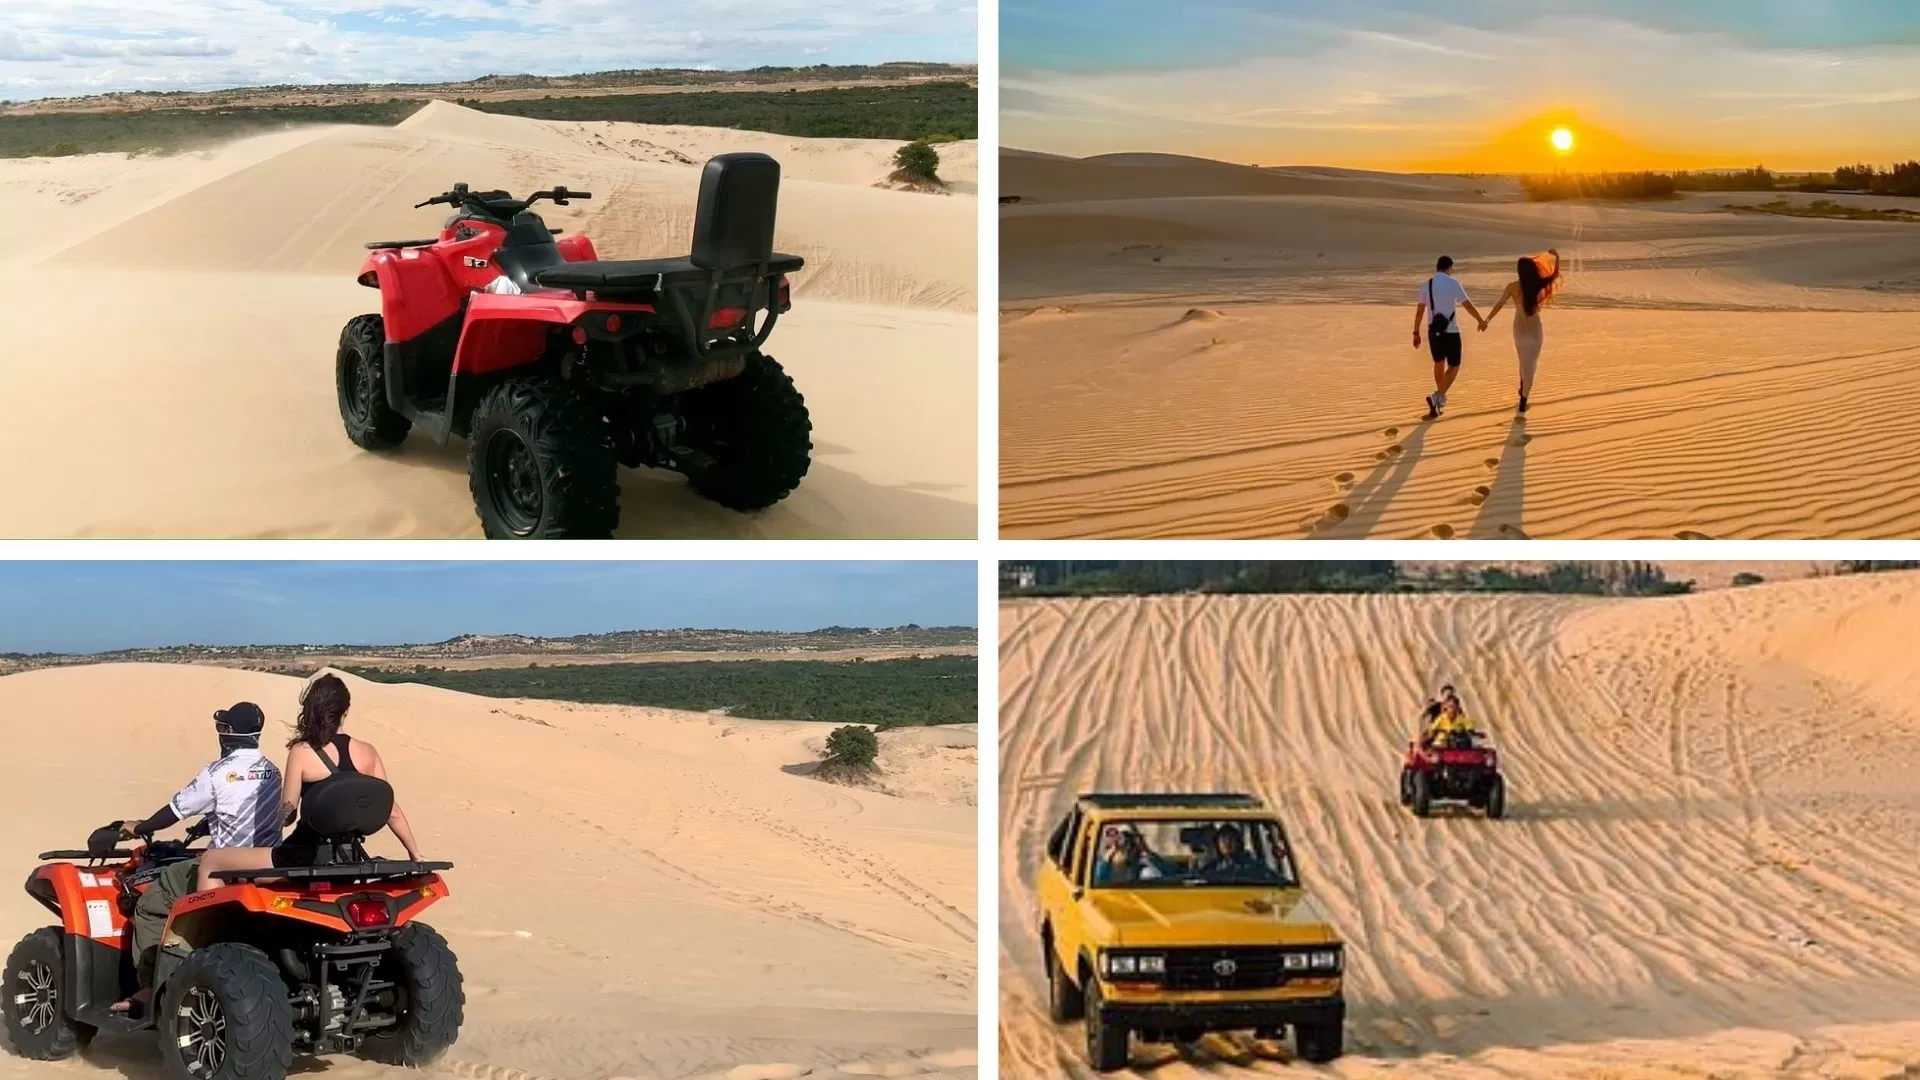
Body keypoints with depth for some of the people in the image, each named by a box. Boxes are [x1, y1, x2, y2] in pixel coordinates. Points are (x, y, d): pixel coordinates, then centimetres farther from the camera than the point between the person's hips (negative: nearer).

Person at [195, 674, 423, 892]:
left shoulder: (302, 752, -10)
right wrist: (416, 855, 13)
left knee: (210, 862, 9)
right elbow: (392, 812, 4)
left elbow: (286, 816, -6)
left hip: (306, 861, -6)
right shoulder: (367, 752, 1)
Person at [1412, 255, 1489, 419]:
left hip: (1433, 331, 4)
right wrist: (1481, 321, 8)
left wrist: (1416, 333, 11)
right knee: (1454, 367, 7)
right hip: (1451, 332, -4)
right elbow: (1468, 305, -7)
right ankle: (1437, 397, -13)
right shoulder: (1453, 283, -11)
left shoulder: (1426, 285, 1)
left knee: (1439, 364, 23)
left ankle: (1439, 401, 33)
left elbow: (1419, 311, 3)